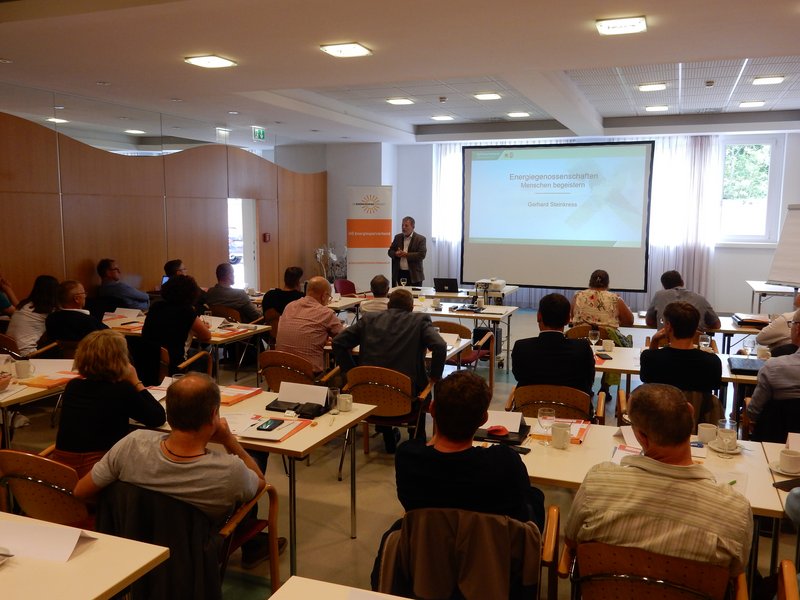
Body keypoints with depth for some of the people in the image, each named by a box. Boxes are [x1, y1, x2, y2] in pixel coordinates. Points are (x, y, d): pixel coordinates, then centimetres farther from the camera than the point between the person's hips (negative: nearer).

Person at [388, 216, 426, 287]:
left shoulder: (420, 239, -3)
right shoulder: (397, 237, 12)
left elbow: (422, 255, -13)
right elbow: (390, 252, 13)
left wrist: (406, 255, -17)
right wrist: (396, 254, -10)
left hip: (414, 275, -3)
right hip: (399, 274, 4)